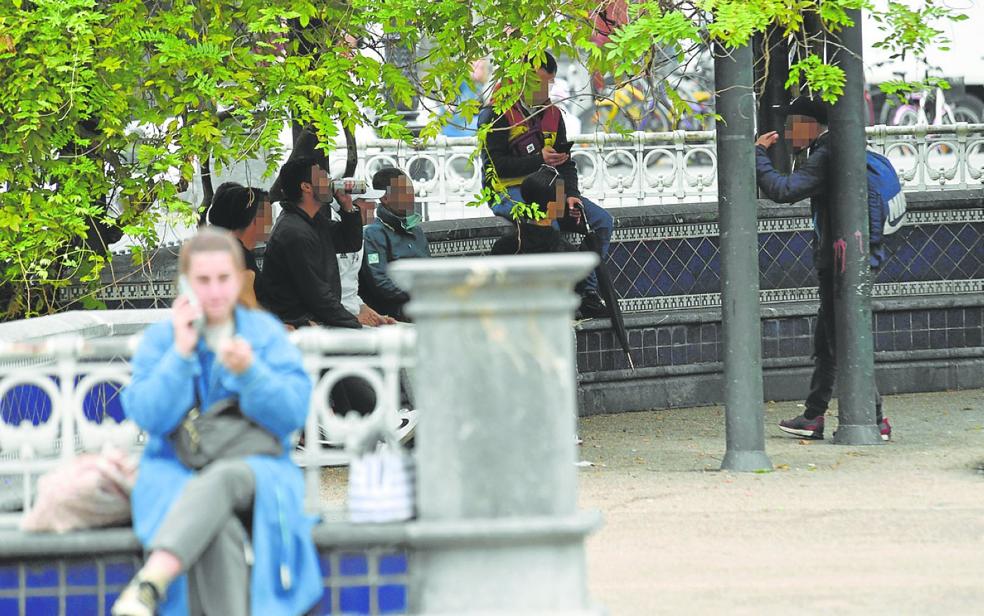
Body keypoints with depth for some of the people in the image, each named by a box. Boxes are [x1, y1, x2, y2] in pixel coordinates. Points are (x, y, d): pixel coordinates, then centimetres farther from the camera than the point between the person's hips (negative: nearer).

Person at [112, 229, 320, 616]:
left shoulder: (267, 333, 9)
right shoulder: (160, 338, 9)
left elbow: (293, 414, -2)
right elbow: (150, 418, -4)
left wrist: (249, 371, -18)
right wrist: (181, 352, -11)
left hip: (256, 473, 0)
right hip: (176, 476, 0)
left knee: (223, 477, -39)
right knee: (219, 531, -36)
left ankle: (149, 584, -56)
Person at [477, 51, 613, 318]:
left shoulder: (552, 114, 15)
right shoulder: (497, 114, -7)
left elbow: (566, 163, 15)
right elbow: (495, 164, -14)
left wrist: (571, 195, -4)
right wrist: (538, 160, -20)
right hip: (508, 191, -7)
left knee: (602, 220, -10)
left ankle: (588, 293, -14)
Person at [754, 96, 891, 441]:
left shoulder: (825, 157, -18)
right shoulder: (831, 152, 14)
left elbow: (783, 190, -27)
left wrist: (759, 154, -15)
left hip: (837, 266, -10)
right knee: (825, 345, 16)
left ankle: (875, 420, -6)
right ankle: (813, 417, 22)